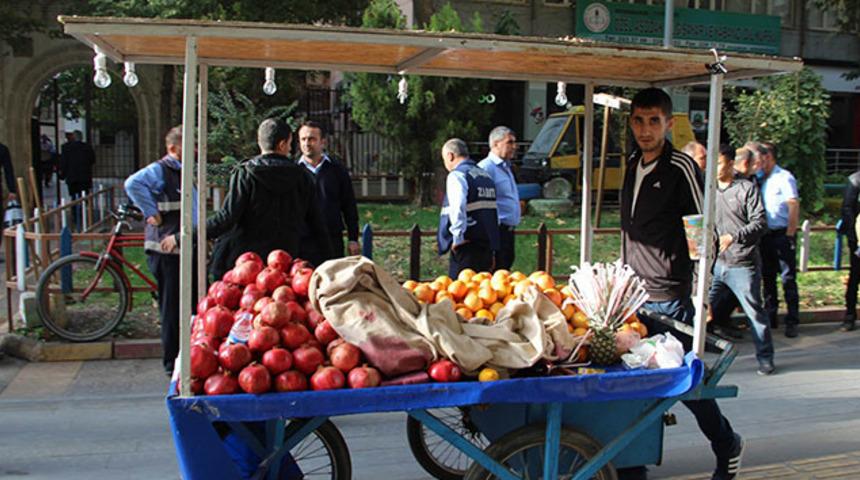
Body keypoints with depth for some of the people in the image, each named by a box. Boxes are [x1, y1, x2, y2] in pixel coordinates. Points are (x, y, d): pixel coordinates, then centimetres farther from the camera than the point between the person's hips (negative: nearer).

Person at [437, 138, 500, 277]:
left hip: (467, 247, -8)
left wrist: (458, 238, -14)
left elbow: (458, 208, -24)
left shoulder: (457, 175, -7)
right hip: (487, 246, 8)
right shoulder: (486, 176, 18)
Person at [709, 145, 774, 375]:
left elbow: (760, 222, -10)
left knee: (754, 311, 4)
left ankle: (765, 358, 18)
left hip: (742, 263, -4)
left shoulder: (747, 188, -4)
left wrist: (735, 237, -22)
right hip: (715, 263, 4)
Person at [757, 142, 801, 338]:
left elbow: (794, 208, -12)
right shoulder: (760, 179, 12)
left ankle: (792, 321, 0)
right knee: (767, 277, 12)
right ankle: (770, 317, 22)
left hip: (782, 234, -7)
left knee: (788, 279, -4)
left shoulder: (784, 177, -7)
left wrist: (790, 236, -17)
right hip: (765, 235, 7)